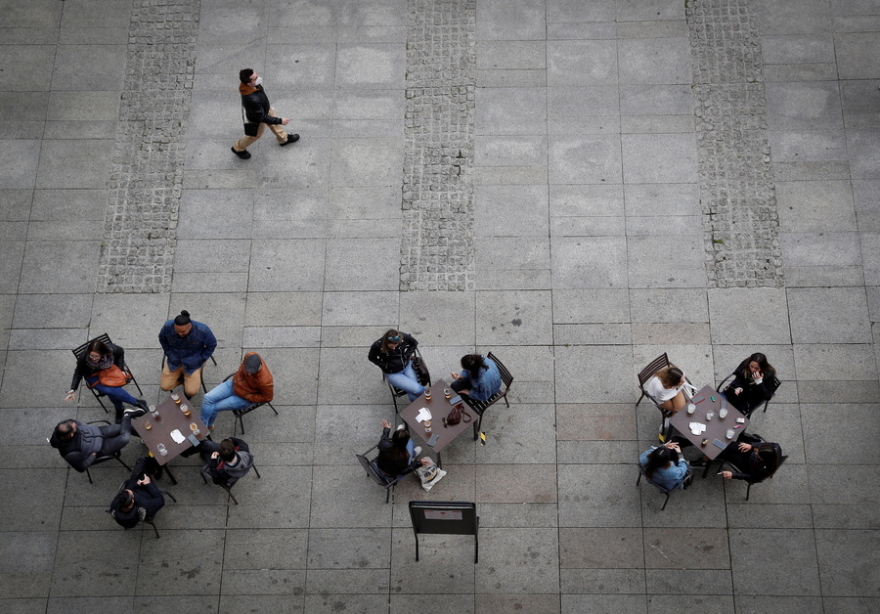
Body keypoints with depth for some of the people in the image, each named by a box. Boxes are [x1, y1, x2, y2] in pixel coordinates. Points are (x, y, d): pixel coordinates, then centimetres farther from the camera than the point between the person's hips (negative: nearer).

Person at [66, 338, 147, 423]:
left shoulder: (110, 350, -28)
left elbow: (120, 352, -2)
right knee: (108, 390, -29)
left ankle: (119, 410, -7)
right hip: (93, 375, 0)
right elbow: (78, 373, -10)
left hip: (109, 370, 1)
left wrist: (121, 370, -3)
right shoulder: (83, 358, -29)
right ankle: (136, 402, -15)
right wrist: (73, 389, -19)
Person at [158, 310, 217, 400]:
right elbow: (162, 339, 2)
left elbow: (212, 344, -9)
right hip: (175, 360, 2)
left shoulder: (202, 330, -28)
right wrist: (169, 354, -2)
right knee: (164, 386, -6)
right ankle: (181, 376, 21)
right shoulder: (168, 327, -22)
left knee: (191, 391, -13)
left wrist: (200, 360, -11)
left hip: (193, 362, -2)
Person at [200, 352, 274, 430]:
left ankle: (207, 426, 20)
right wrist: (236, 379, -1)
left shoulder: (264, 381, -38)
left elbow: (267, 398, -17)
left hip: (245, 398, -5)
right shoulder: (249, 356, -26)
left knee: (214, 408, -8)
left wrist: (248, 397, -17)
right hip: (235, 383, 5)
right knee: (208, 397, -9)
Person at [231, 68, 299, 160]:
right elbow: (262, 117, -34)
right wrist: (280, 121, -25)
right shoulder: (252, 100, -51)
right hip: (257, 120, -6)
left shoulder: (255, 85, -27)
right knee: (255, 135, 24)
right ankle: (238, 148, 51)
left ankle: (283, 139, 61)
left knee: (274, 124, 30)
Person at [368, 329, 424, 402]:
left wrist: (406, 356, -7)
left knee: (413, 398, -15)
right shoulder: (377, 345, -23)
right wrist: (385, 366, -11)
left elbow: (414, 343, 3)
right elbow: (372, 358, -1)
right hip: (392, 374, -2)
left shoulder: (403, 337, -20)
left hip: (407, 366, 2)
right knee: (418, 389, -20)